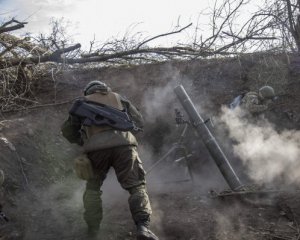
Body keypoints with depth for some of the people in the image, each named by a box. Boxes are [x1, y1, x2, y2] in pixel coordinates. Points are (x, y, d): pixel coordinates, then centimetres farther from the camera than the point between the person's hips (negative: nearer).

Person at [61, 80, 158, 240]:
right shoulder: (118, 98, 28)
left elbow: (68, 130, 26)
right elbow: (139, 122, 25)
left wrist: (83, 142, 41)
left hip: (97, 148, 1)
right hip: (123, 145, 0)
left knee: (93, 187, 22)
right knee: (136, 186, 4)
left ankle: (93, 226, 14)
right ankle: (143, 227, -14)